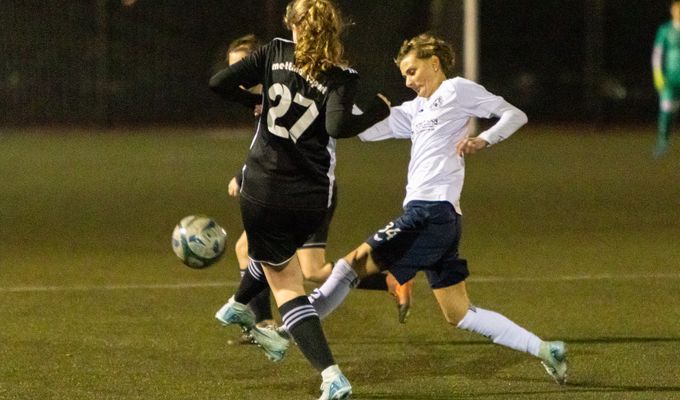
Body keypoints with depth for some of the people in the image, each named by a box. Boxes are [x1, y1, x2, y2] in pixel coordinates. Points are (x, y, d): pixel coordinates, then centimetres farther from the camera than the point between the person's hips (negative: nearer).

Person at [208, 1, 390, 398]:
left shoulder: (276, 53, -4)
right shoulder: (343, 78, -9)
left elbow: (220, 83, -7)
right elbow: (337, 126, -27)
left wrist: (255, 99, 12)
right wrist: (376, 112, -9)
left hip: (262, 191, -1)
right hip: (311, 199, 1)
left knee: (287, 286, 7)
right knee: (278, 251, 34)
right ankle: (239, 306, 58)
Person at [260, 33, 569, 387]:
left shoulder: (457, 90, 3)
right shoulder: (415, 110, 26)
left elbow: (515, 115, -1)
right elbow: (367, 130, 22)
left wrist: (483, 140, -17)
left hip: (432, 211, -10)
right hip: (435, 218, 10)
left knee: (354, 264, -8)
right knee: (459, 314, 7)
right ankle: (544, 350, 3)